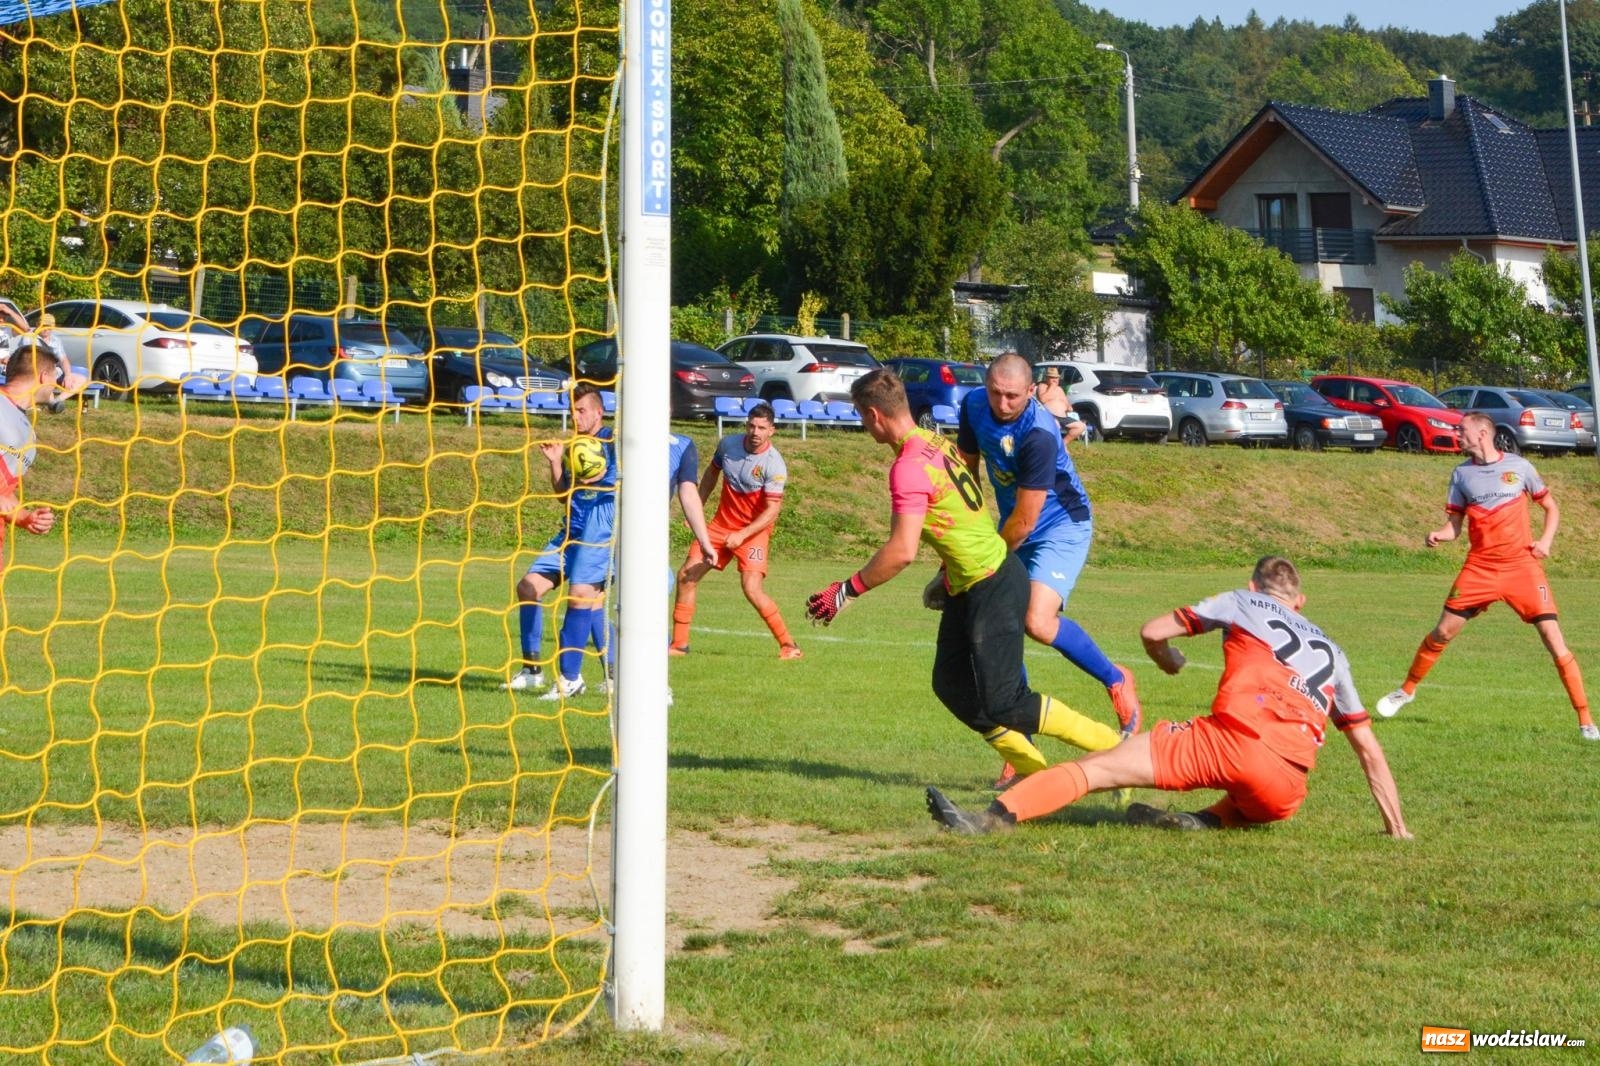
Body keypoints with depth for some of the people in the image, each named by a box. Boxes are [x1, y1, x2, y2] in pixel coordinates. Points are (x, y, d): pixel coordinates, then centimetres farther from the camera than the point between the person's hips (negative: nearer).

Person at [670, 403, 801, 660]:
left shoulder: (774, 465, -20)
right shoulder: (728, 444, -4)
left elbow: (772, 511, -22)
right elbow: (712, 471, 17)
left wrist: (742, 535, -32)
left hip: (753, 530, -6)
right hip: (721, 524, 6)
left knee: (752, 589, -21)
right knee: (686, 576, 0)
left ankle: (788, 645, -8)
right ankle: (679, 644, 12)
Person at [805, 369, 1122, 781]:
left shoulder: (908, 468, -21)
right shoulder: (938, 444, 7)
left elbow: (902, 551, -25)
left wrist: (846, 591, -15)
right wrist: (947, 575, 27)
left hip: (991, 590, -10)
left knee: (1000, 705, -4)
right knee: (952, 686, 13)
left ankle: (1114, 748, 4)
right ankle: (1034, 773, 18)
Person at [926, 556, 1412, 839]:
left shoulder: (1244, 602, 23)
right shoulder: (1332, 652, 32)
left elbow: (1153, 631, 21)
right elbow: (1369, 749, 31)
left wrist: (1169, 661, 43)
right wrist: (1396, 826, 37)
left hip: (1233, 737, -3)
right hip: (1286, 789, 3)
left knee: (1095, 767, -2)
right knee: (1260, 803, 37)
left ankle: (993, 817, -19)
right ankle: (1210, 820, 4)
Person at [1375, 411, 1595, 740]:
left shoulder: (1519, 466, 1)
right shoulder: (1461, 474, 6)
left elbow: (1551, 508, 11)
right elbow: (1454, 524, 8)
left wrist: (1545, 541, -5)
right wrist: (1438, 535, -13)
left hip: (1522, 566, -2)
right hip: (1479, 567, 2)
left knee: (1554, 641, -10)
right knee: (1442, 633, 1)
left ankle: (1585, 721, -4)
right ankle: (1406, 690, 25)